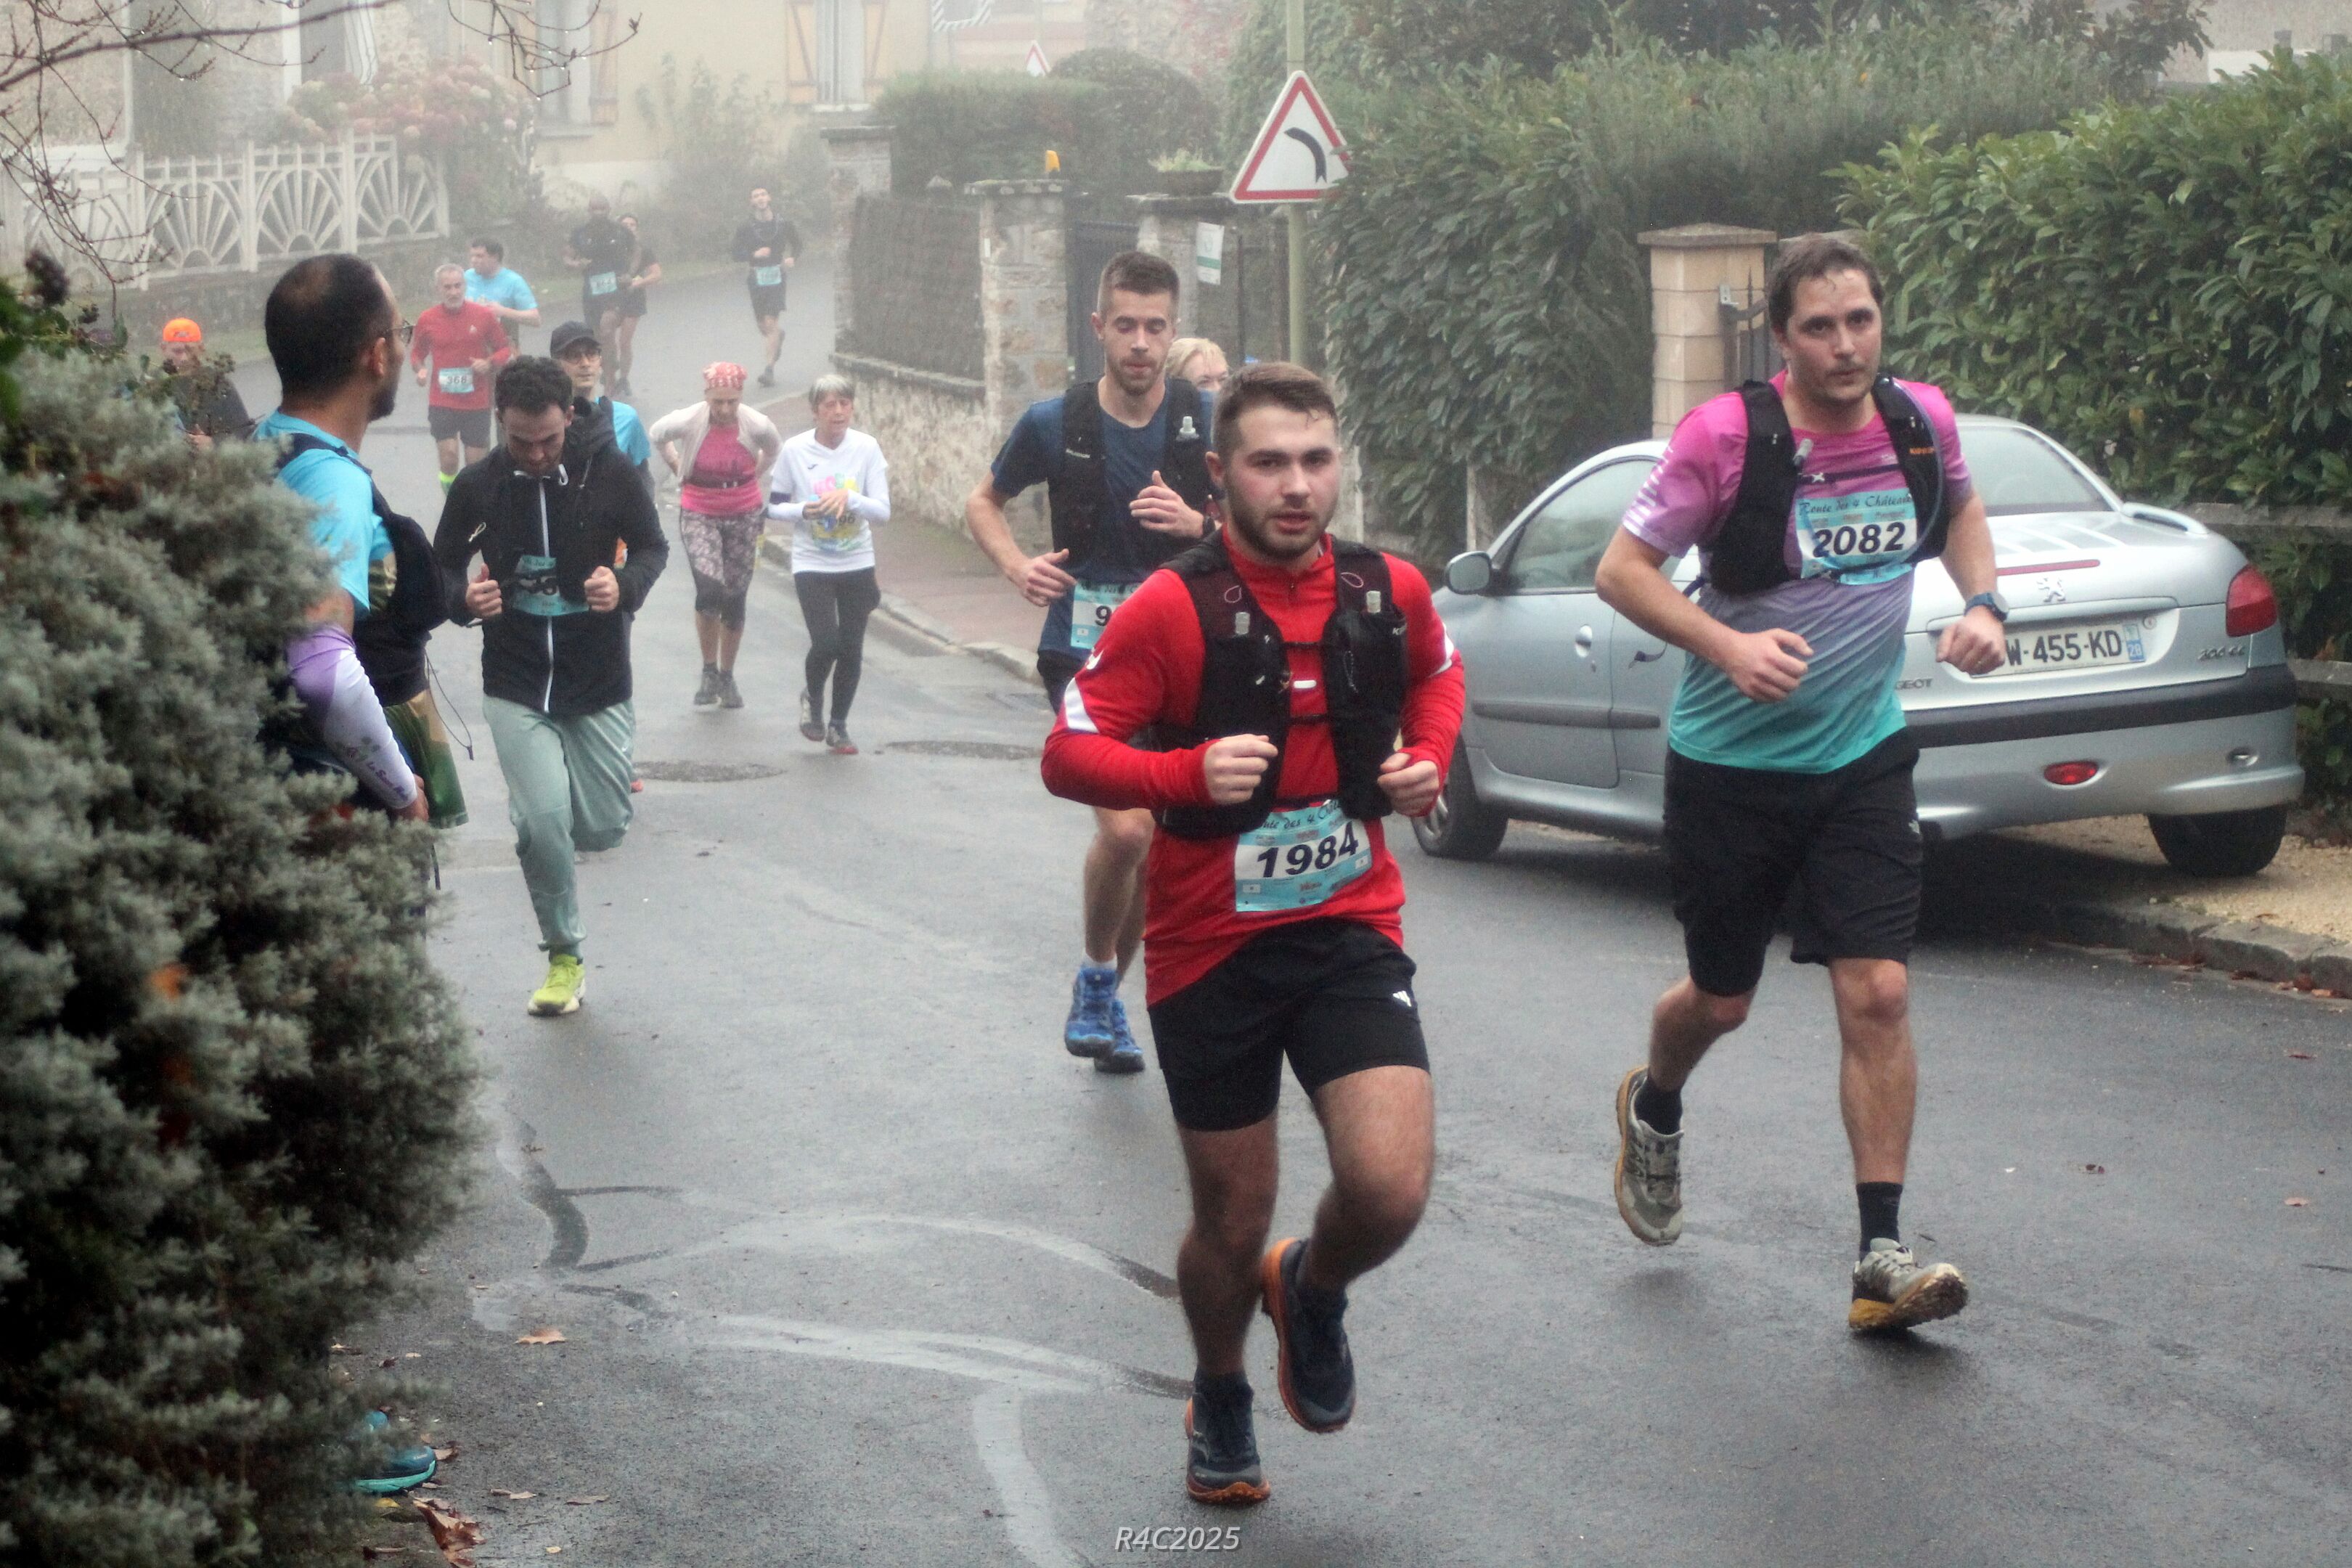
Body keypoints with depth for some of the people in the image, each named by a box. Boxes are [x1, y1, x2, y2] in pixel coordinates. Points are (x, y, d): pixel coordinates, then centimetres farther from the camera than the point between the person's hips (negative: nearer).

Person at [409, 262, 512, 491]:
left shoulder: (483, 315, -2)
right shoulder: (427, 320, 0)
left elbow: (505, 349, 7)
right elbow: (417, 352, 16)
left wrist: (489, 363, -13)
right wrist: (420, 370, -6)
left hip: (477, 402, 0)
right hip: (442, 402, 0)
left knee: (476, 463, 4)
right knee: (448, 457, -13)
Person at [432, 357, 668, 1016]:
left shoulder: (607, 472, -7)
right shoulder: (478, 486, -5)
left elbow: (653, 546, 6)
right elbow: (444, 566, 8)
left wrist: (626, 583, -16)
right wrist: (464, 598, -16)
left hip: (599, 684, 1)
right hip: (516, 687, -1)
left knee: (602, 830, 2)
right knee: (542, 822, -15)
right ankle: (564, 956, 7)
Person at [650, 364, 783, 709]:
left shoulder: (756, 425, -12)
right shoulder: (689, 421, -15)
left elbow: (774, 449, 12)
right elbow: (657, 435, 8)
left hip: (744, 515, 2)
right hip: (699, 515, -2)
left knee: (735, 599, 6)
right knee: (709, 589, -21)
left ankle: (727, 677, 23)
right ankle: (709, 672, -2)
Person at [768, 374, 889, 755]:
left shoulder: (867, 448, -5)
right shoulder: (795, 451, -7)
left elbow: (883, 511, -8)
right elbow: (774, 506, 2)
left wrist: (849, 498, -25)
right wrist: (803, 511, -18)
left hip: (857, 565, 2)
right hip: (812, 565, -2)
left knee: (851, 648, 4)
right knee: (826, 643, -15)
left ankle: (838, 725, 24)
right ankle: (812, 696, 18)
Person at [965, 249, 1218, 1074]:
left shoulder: (1208, 422, -2)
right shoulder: (1055, 424, -3)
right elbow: (984, 501, 14)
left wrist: (1198, 524, -16)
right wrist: (1018, 566, -4)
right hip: (1086, 653, -2)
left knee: (1162, 849, 10)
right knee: (1126, 827, -21)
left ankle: (1104, 997, 32)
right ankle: (1096, 977, 4)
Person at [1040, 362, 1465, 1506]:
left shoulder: (1389, 593, -2)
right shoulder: (1173, 607, -14)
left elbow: (1437, 673, 22)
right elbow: (1067, 754, -14)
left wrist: (1429, 757, 2)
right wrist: (1190, 774, -30)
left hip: (1349, 933, 2)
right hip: (1210, 950, -2)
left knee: (1390, 1193, -17)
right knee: (1232, 1225, 10)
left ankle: (1313, 1291, 20)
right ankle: (1220, 1402, 42)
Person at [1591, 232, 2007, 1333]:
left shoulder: (1922, 420, -3)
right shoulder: (1727, 435, -17)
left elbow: (1958, 508, 20)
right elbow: (1622, 568, -12)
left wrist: (1980, 602, 2)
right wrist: (1727, 646, -27)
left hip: (1863, 758, 3)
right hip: (1730, 763, -2)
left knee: (1878, 994, -8)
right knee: (1721, 998, 12)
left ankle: (1881, 1259, -3)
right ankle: (1653, 1110, 48)